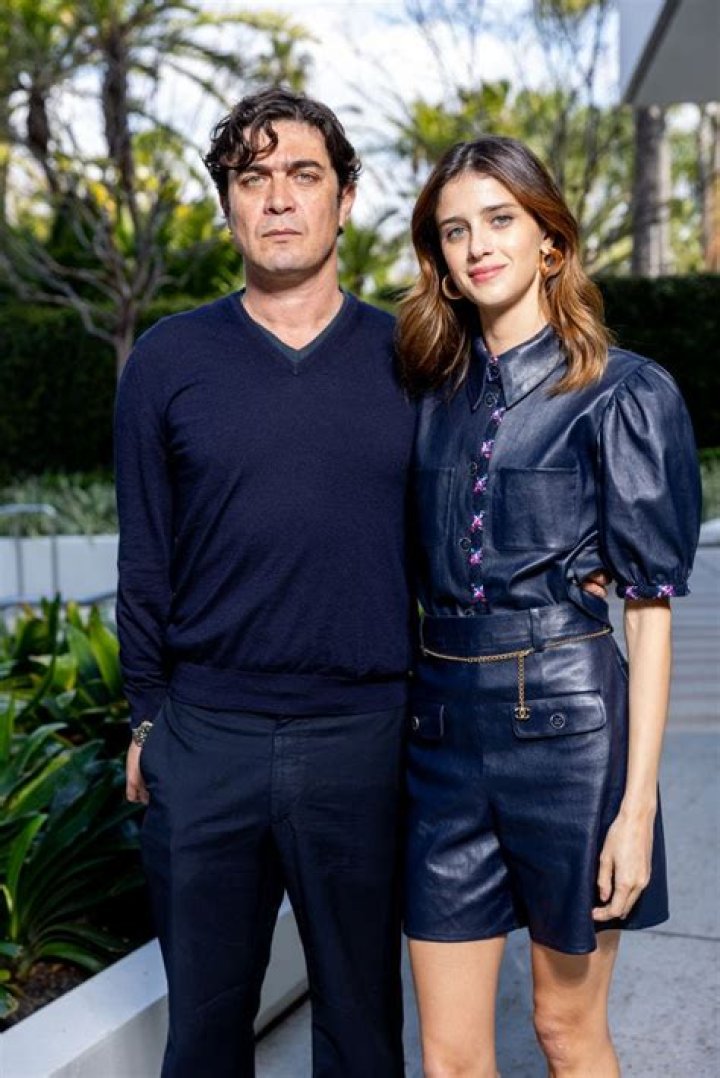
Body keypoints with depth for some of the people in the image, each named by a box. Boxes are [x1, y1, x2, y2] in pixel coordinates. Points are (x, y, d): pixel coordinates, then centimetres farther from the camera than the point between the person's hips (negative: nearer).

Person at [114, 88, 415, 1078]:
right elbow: (145, 559, 5)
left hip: (365, 737, 0)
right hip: (206, 738, 0)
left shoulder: (408, 360, 2)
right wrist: (147, 718, 4)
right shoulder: (168, 361, 1)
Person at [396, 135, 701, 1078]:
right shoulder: (438, 393, 10)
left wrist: (638, 804, -11)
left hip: (567, 723, -4)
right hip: (444, 727, 4)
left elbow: (650, 607, -7)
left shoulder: (624, 392, -5)